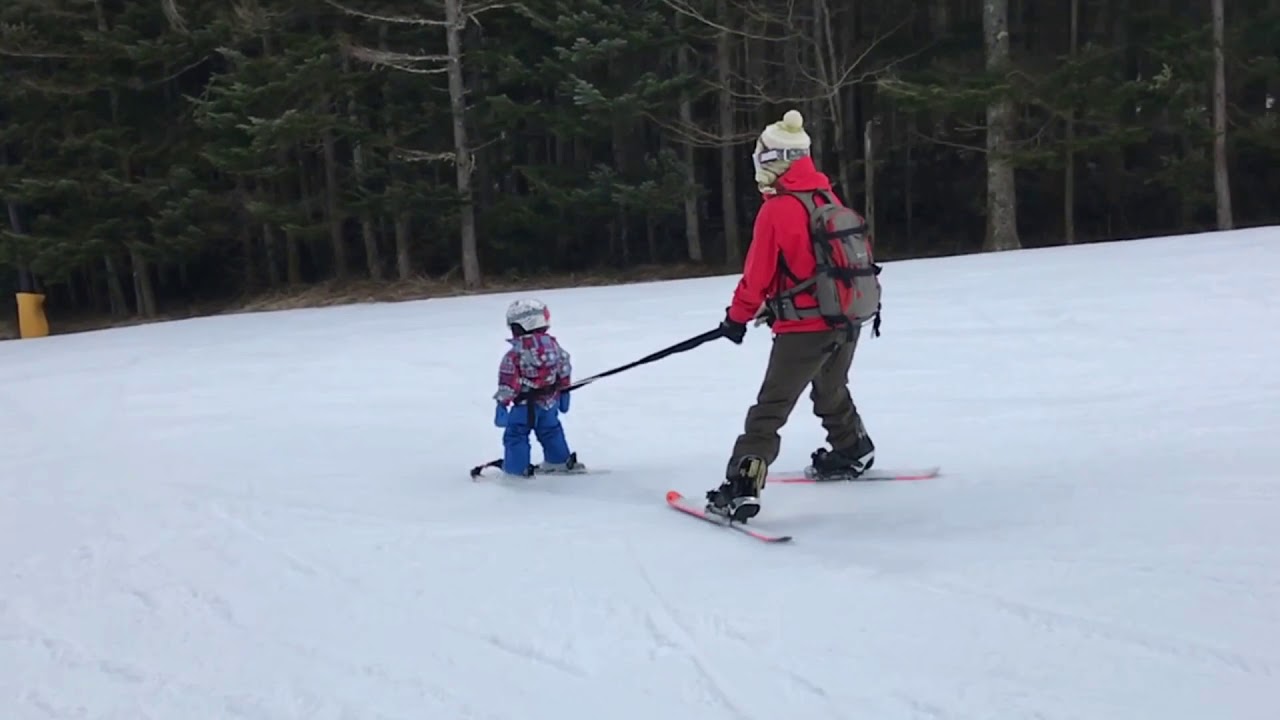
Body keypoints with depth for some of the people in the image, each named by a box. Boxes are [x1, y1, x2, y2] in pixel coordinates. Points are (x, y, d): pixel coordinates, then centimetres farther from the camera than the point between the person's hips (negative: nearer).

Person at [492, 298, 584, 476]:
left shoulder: (517, 351, -19)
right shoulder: (553, 344, 1)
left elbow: (509, 378, -19)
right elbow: (564, 369, 11)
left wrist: (502, 401, -14)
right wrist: (563, 391, 22)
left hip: (526, 403, -7)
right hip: (550, 400, 7)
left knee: (516, 434, 5)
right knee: (550, 430, 24)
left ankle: (517, 468, 8)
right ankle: (560, 461, 33)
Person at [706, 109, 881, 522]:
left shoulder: (776, 210, -15)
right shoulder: (829, 200, 8)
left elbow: (757, 273, -11)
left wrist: (738, 317, 6)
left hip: (807, 325, -8)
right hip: (850, 318, 8)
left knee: (770, 407, -7)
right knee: (831, 391, 31)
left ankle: (742, 490, -12)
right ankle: (853, 452, 50)